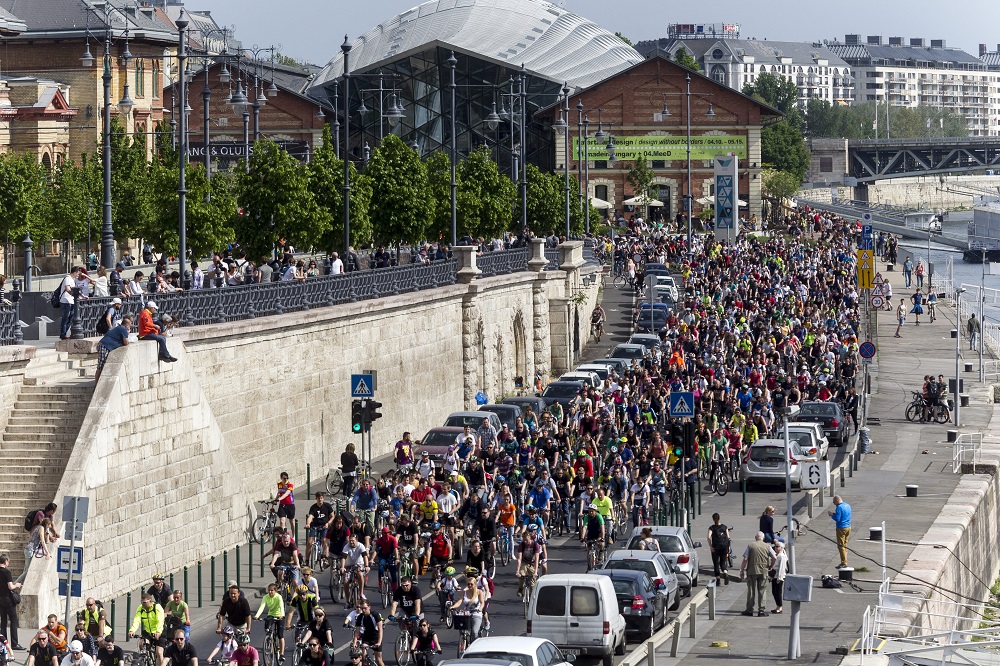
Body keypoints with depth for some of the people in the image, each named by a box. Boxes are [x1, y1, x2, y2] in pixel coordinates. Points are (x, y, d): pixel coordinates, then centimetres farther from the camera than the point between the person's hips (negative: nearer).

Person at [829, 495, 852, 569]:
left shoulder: (839, 507, -17)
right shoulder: (848, 506, 10)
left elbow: (837, 519, -20)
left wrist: (832, 515, -3)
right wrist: (835, 514, 16)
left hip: (841, 528, -9)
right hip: (848, 527, 9)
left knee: (841, 546, -3)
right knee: (845, 545, 15)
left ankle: (844, 562, -5)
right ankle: (845, 562, 18)